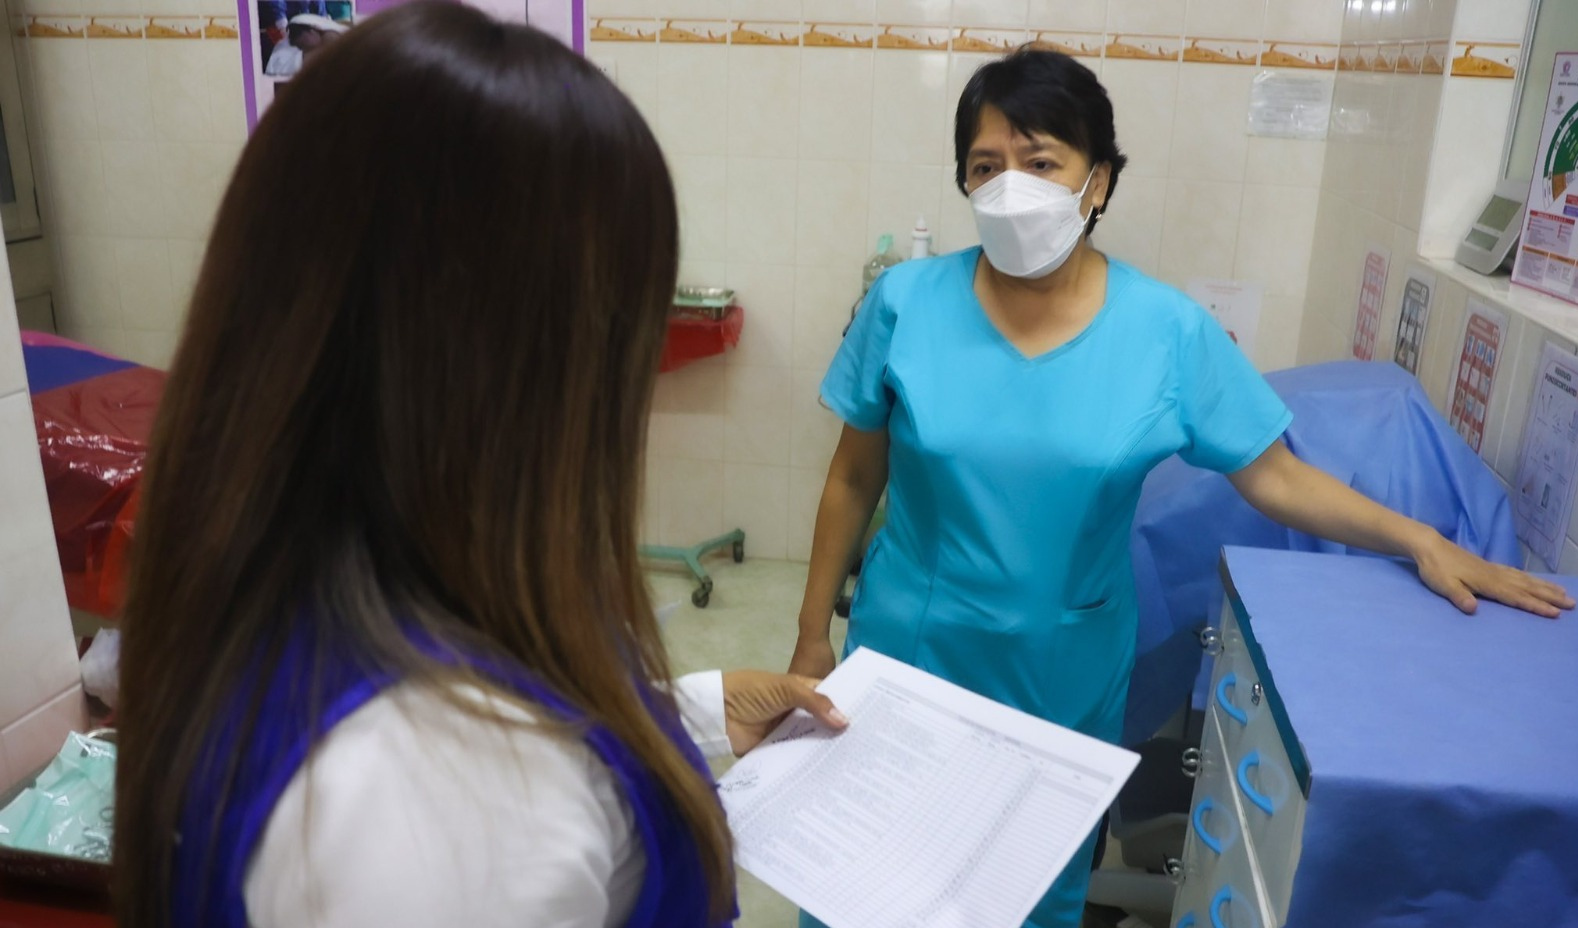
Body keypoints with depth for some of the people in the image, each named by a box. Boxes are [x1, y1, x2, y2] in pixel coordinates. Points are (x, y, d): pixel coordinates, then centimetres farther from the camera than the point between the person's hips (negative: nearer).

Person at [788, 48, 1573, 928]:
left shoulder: (1169, 330, -10)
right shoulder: (906, 303, -11)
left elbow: (1274, 475, 0)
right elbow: (855, 479, -3)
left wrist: (1422, 541, -11)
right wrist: (814, 631, 2)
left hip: (1069, 677, 1)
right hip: (910, 655, 0)